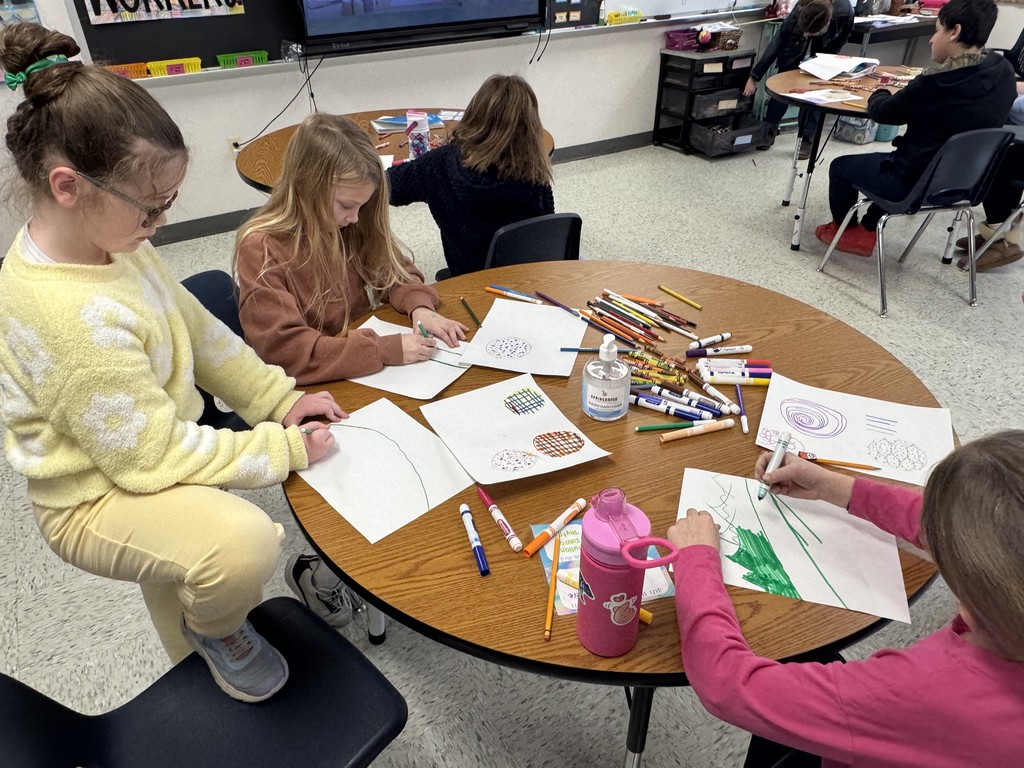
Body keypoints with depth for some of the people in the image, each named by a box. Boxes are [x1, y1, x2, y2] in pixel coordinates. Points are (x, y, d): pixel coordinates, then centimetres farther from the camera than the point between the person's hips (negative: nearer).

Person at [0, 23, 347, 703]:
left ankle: (191, 642, 51)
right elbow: (156, 458, -28)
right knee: (246, 543, -30)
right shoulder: (71, 317, -35)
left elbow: (197, 329, 4)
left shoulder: (110, 239, -7)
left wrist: (280, 398, -2)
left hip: (154, 449, 9)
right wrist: (285, 450, -21)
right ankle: (213, 628, 5)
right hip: (96, 501, -9)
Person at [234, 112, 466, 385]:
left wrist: (419, 307, -11)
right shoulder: (261, 248, -17)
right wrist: (386, 350, -29)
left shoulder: (353, 226, -1)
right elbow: (285, 348, -24)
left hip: (368, 376, 5)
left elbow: (396, 270, 12)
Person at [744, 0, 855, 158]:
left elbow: (844, 36, -16)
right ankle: (770, 129, 5)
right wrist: (754, 77, -28)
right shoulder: (797, 14, -41)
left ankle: (807, 137, -5)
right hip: (796, 33, 1)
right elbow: (776, 44, -31)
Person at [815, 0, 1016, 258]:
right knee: (890, 159, 33)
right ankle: (866, 233, 33)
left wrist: (882, 93, 10)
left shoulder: (938, 82, -26)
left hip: (919, 182, -7)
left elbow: (880, 112, -11)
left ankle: (844, 228, 36)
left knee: (840, 167, 14)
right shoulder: (1004, 71, -5)